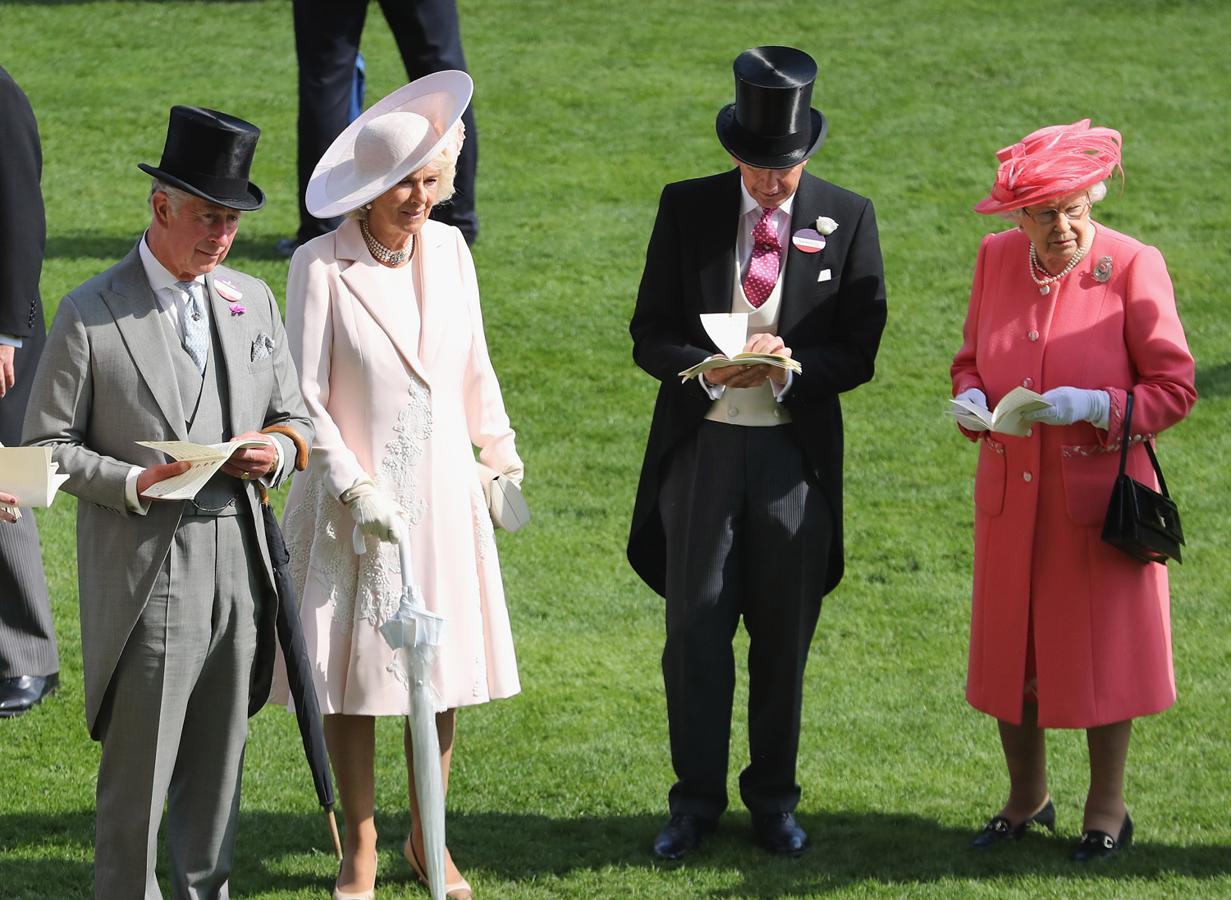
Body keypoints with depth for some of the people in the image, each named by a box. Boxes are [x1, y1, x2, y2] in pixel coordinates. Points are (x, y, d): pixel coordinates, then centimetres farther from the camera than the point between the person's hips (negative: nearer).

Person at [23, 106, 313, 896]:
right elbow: (46, 443, -4)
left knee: (219, 764, 12)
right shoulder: (91, 314, -5)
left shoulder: (254, 301, 11)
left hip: (239, 566, 5)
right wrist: (135, 483, -18)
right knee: (138, 772, -2)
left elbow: (294, 419, 18)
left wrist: (275, 452, -5)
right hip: (145, 577, -5)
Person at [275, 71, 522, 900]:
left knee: (443, 669, 8)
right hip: (354, 497, -4)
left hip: (441, 490, 4)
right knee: (353, 674, 2)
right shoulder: (322, 266, -13)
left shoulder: (449, 249, 1)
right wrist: (353, 488, -15)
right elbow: (305, 396, -10)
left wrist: (501, 452, 21)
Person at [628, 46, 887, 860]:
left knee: (784, 637, 8)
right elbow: (650, 336, 1)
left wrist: (790, 369, -21)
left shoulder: (847, 219, -2)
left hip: (797, 452, 0)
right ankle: (696, 799, 14)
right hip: (701, 447, 0)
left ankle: (773, 797, 23)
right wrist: (708, 368, -20)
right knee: (696, 631, 2)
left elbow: (858, 352, -2)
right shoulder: (686, 210, 0)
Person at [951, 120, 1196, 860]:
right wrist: (970, 398, -8)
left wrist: (1095, 405, -26)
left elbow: (1175, 389, -11)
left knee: (1101, 651, 6)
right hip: (1011, 494, 4)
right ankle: (1027, 799, 31)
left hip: (1098, 492, -4)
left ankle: (1107, 810, 21)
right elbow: (971, 356, 14)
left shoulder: (1133, 267, -13)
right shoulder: (997, 259, 0)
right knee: (1010, 651, 12)